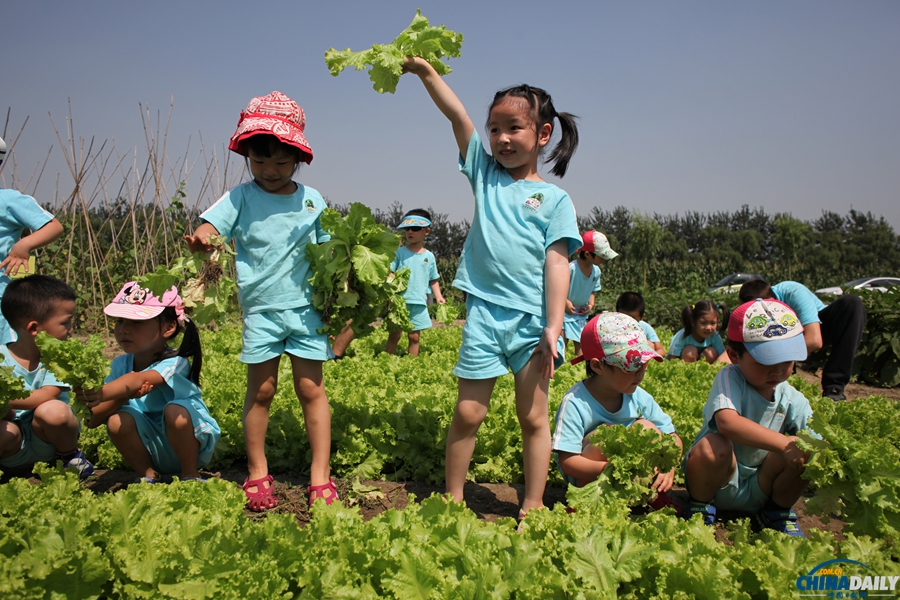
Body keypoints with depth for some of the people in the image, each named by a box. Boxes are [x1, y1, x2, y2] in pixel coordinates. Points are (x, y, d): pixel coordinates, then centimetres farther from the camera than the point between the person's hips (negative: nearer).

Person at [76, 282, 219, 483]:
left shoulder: (175, 364, -22)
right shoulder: (120, 365, -6)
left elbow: (138, 380, -44)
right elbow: (92, 420, -12)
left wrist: (100, 395, -61)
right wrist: (124, 394, -30)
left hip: (189, 444, -4)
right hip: (154, 451, 4)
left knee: (175, 411, -32)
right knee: (117, 421, -22)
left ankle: (190, 475, -10)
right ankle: (148, 475, 1)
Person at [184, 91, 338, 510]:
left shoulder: (311, 201, 5)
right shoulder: (241, 197, 0)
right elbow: (209, 228, -13)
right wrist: (199, 240, -36)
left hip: (306, 307, 1)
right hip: (260, 308, 0)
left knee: (311, 388, 3)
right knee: (260, 390, 7)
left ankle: (320, 477, 12)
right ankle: (257, 475, 22)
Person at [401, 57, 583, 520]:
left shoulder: (555, 199, 3)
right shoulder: (485, 173, 11)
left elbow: (557, 262, -4)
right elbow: (456, 115, 3)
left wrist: (553, 328, -11)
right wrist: (425, 71, -7)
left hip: (531, 317, -1)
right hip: (484, 312, 2)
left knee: (533, 416, 7)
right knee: (468, 412, 5)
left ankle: (533, 507, 19)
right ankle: (452, 498, 21)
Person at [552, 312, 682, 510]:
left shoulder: (639, 397, -7)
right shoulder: (575, 403, -23)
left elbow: (673, 437, -4)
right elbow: (567, 461, -26)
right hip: (588, 477, -4)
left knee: (646, 428, -18)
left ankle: (656, 494, -6)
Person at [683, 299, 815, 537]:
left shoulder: (792, 400, -4)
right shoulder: (729, 379, -21)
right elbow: (727, 421, -39)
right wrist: (783, 443, -46)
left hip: (759, 490, 4)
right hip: (717, 482, -4)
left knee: (805, 451, -19)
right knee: (713, 445, -36)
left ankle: (779, 513, 7)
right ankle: (700, 508, -6)